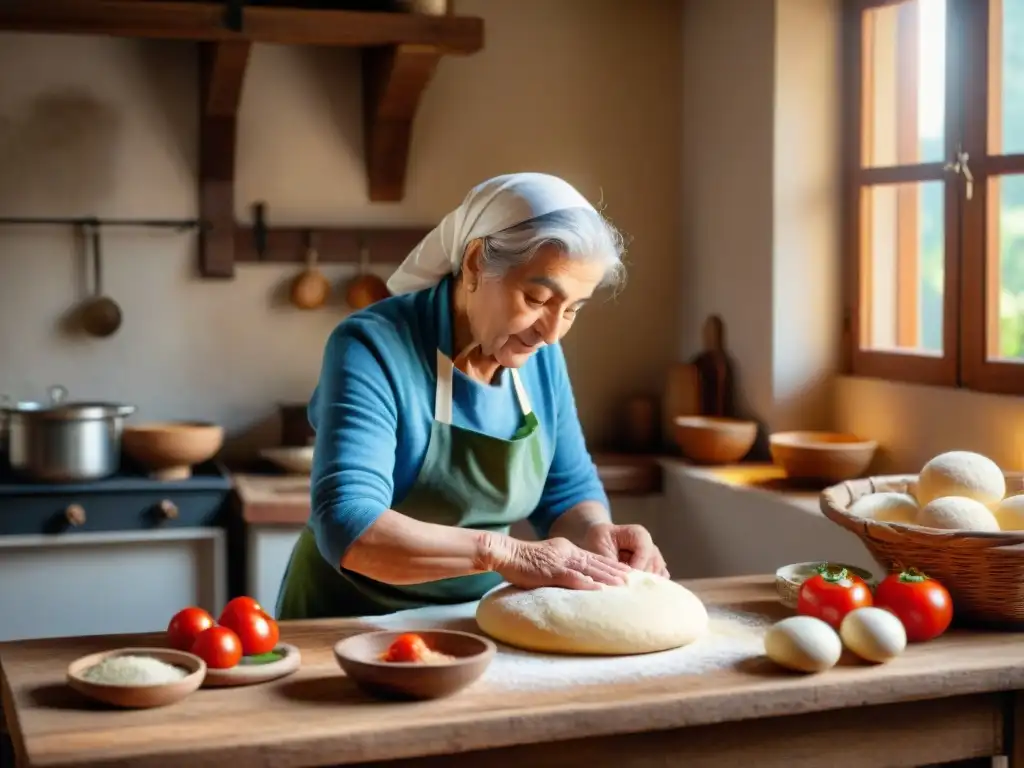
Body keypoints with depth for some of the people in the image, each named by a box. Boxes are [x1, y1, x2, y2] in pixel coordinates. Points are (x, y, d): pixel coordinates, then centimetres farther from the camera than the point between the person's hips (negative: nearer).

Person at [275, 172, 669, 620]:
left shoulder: (541, 357, -1)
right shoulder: (372, 347, -19)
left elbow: (569, 491, 9)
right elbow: (347, 526, -29)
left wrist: (595, 533, -12)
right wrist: (506, 553, -35)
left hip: (475, 628, 5)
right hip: (352, 626, -5)